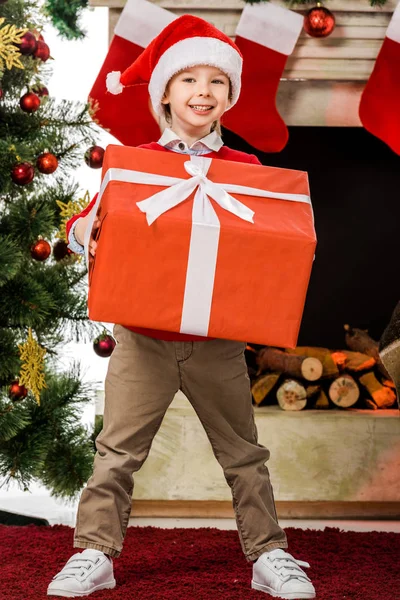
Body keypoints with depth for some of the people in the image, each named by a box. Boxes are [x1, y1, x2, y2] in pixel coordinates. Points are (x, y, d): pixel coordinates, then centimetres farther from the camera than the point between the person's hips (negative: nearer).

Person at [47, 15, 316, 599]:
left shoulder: (246, 168, 4)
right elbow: (88, 223, 1)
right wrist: (87, 229, -21)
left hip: (218, 340, 1)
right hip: (144, 339, -1)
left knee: (244, 453, 10)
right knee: (117, 452, 3)